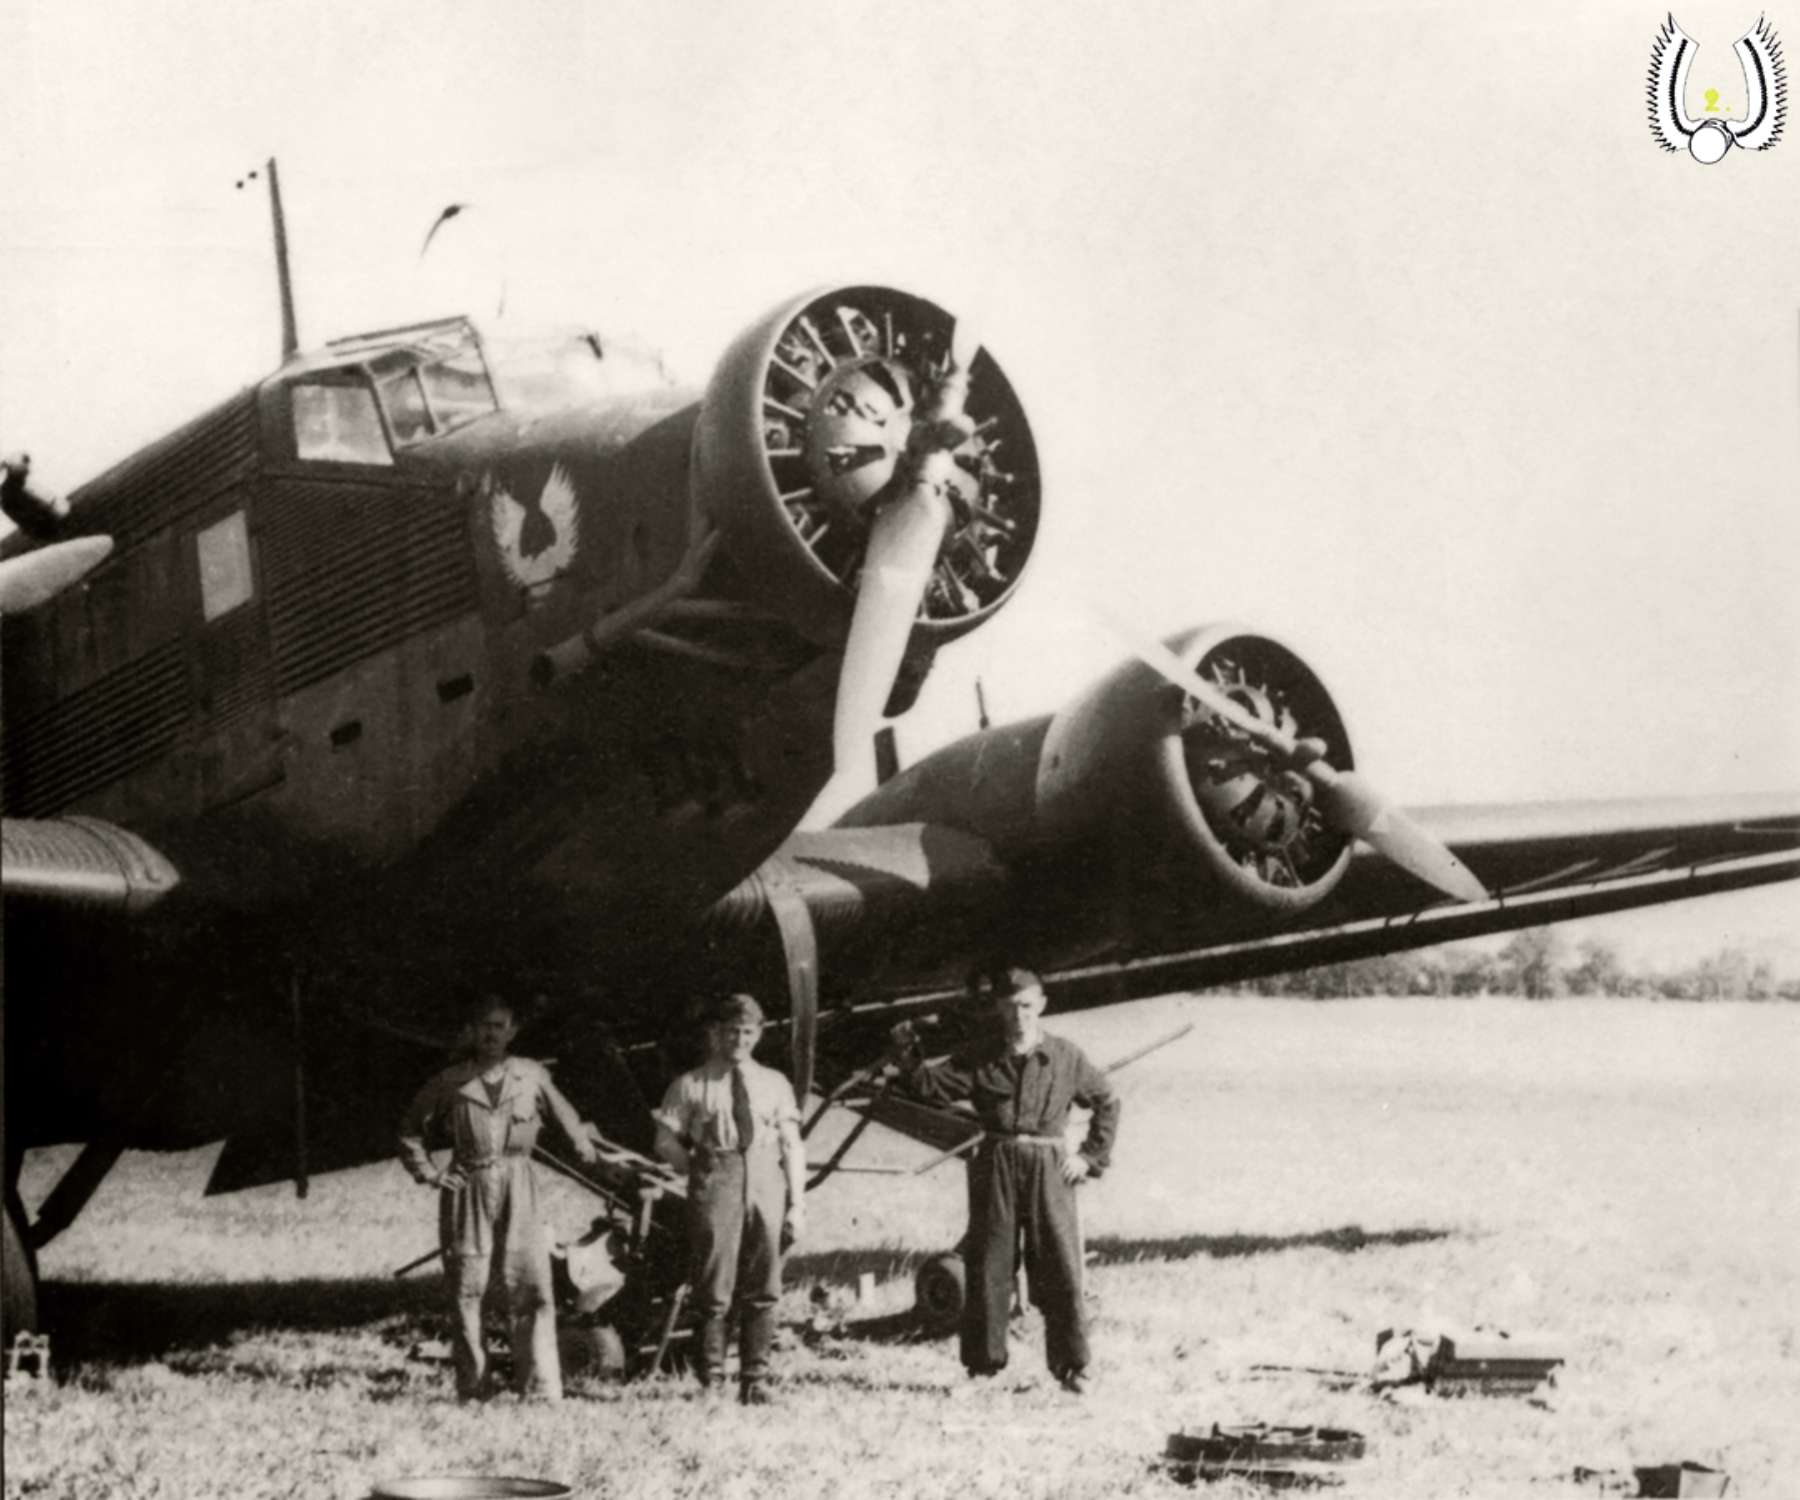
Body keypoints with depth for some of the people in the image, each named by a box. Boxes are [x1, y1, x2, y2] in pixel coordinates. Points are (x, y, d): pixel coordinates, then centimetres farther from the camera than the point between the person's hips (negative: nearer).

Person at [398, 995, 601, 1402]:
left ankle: (541, 1390, -8)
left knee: (531, 1288, -9)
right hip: (467, 1192, 0)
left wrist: (585, 1148, 13)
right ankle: (471, 1390, 7)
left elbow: (566, 1118, 22)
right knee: (466, 1292, 0)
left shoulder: (533, 1076, 7)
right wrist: (428, 1173, 5)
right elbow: (411, 1130, 16)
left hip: (518, 1189, 0)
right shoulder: (451, 1082, 5)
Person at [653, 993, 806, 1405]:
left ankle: (755, 1380, 8)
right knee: (714, 1289, -5)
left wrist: (797, 1204, 4)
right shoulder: (691, 1086, 7)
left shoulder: (774, 1084, 15)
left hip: (768, 1183, 3)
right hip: (716, 1185, -3)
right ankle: (710, 1379, 1)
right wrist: (699, 1173, -3)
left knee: (763, 1291, 2)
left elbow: (792, 1146, 12)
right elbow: (666, 1142, 5)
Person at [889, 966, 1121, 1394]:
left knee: (1061, 1269, -2)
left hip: (1049, 1168, 0)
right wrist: (906, 1054, -18)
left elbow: (1107, 1103, 15)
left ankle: (1071, 1366, 7)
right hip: (995, 1166, 0)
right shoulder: (979, 1060, 4)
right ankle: (982, 1363, 10)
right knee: (988, 1266, 2)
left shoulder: (1066, 1058, 5)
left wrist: (1091, 1157, 8)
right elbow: (933, 1086, -3)